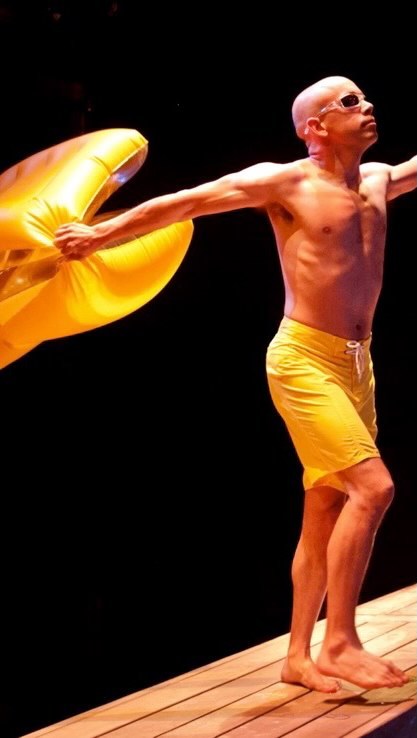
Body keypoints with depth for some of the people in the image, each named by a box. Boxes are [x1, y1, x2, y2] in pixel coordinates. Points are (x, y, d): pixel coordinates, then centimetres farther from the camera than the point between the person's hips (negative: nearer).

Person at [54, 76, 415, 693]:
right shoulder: (287, 182, -6)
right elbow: (187, 202, -4)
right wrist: (103, 232, -2)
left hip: (355, 364, 7)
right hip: (305, 360, -7)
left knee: (326, 515, 7)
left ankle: (299, 657, 14)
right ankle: (340, 645, -14)